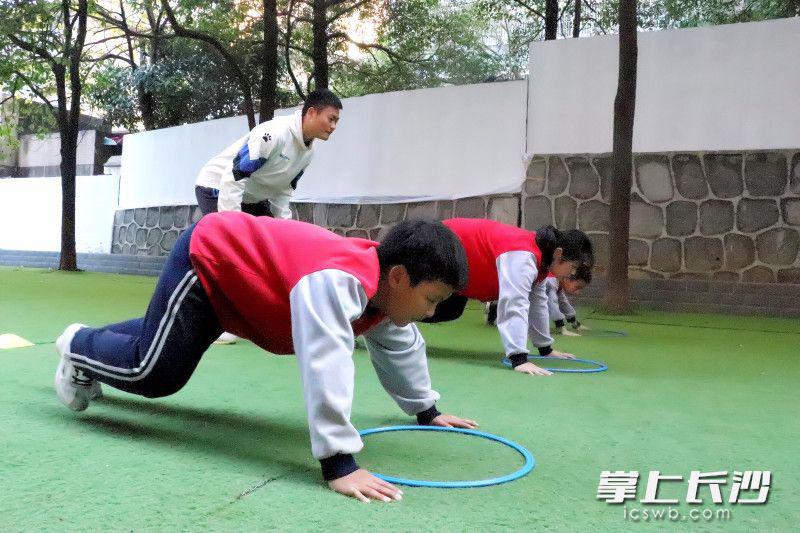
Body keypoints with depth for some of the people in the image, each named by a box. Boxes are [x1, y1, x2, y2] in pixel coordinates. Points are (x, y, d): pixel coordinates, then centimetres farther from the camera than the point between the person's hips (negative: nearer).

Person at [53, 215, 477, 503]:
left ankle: (91, 347, 52)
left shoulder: (387, 291, -9)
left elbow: (401, 347, 7)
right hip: (208, 257, -9)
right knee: (155, 372, -15)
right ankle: (79, 346, 15)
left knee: (164, 333, 27)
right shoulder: (338, 280, -41)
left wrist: (426, 410, 13)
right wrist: (338, 463, -47)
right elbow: (325, 365, -49)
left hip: (232, 271, 9)